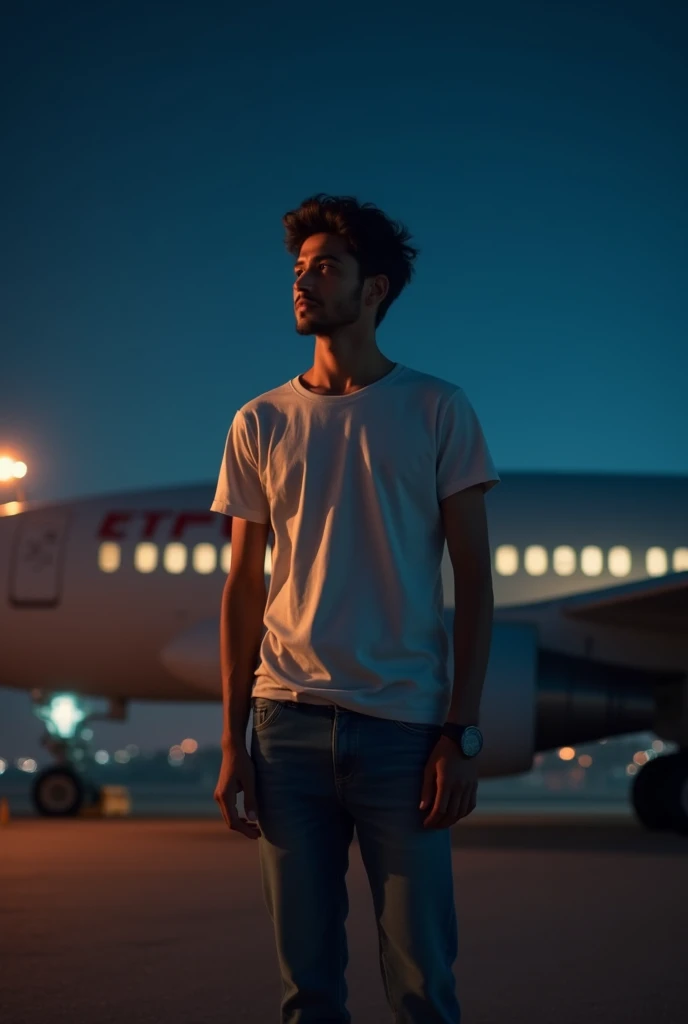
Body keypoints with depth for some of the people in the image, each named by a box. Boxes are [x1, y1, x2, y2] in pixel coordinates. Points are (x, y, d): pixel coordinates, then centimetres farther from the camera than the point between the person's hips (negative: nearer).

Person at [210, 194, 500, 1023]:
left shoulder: (438, 411, 5)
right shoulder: (260, 424, 12)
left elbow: (474, 581, 3)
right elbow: (243, 589, 14)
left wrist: (462, 733, -6)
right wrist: (233, 741, 6)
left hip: (405, 727, -2)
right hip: (290, 726, 2)